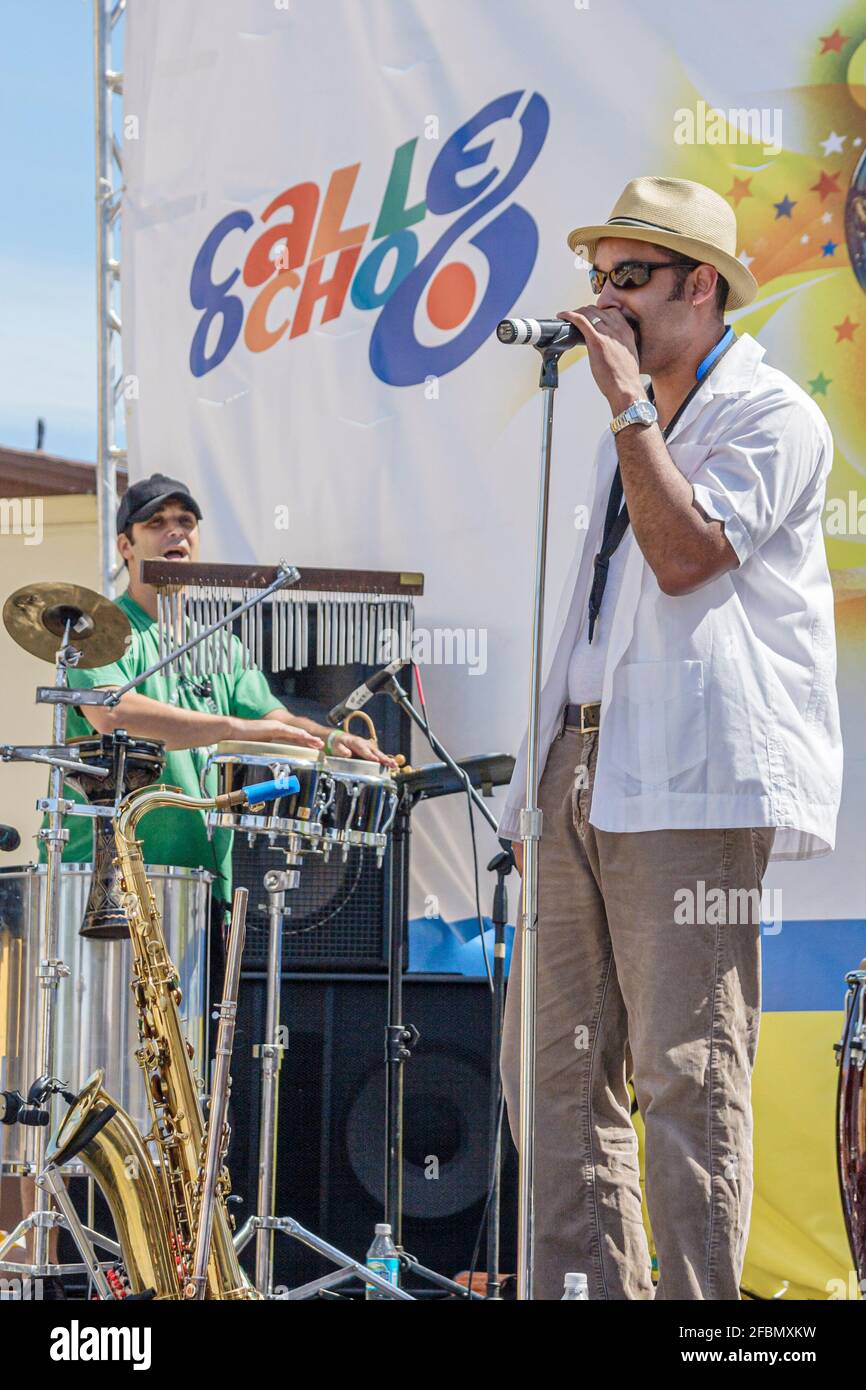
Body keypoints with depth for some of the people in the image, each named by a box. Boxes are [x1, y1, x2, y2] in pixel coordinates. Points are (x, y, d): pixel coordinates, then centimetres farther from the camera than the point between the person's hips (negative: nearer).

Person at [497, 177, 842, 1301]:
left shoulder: (771, 415, -1)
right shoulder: (640, 434, 26)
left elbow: (688, 555, -16)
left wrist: (629, 404, -10)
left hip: (693, 785, -8)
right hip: (582, 773, 8)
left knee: (687, 1072, -9)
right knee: (555, 1069, 5)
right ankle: (592, 1292, 10)